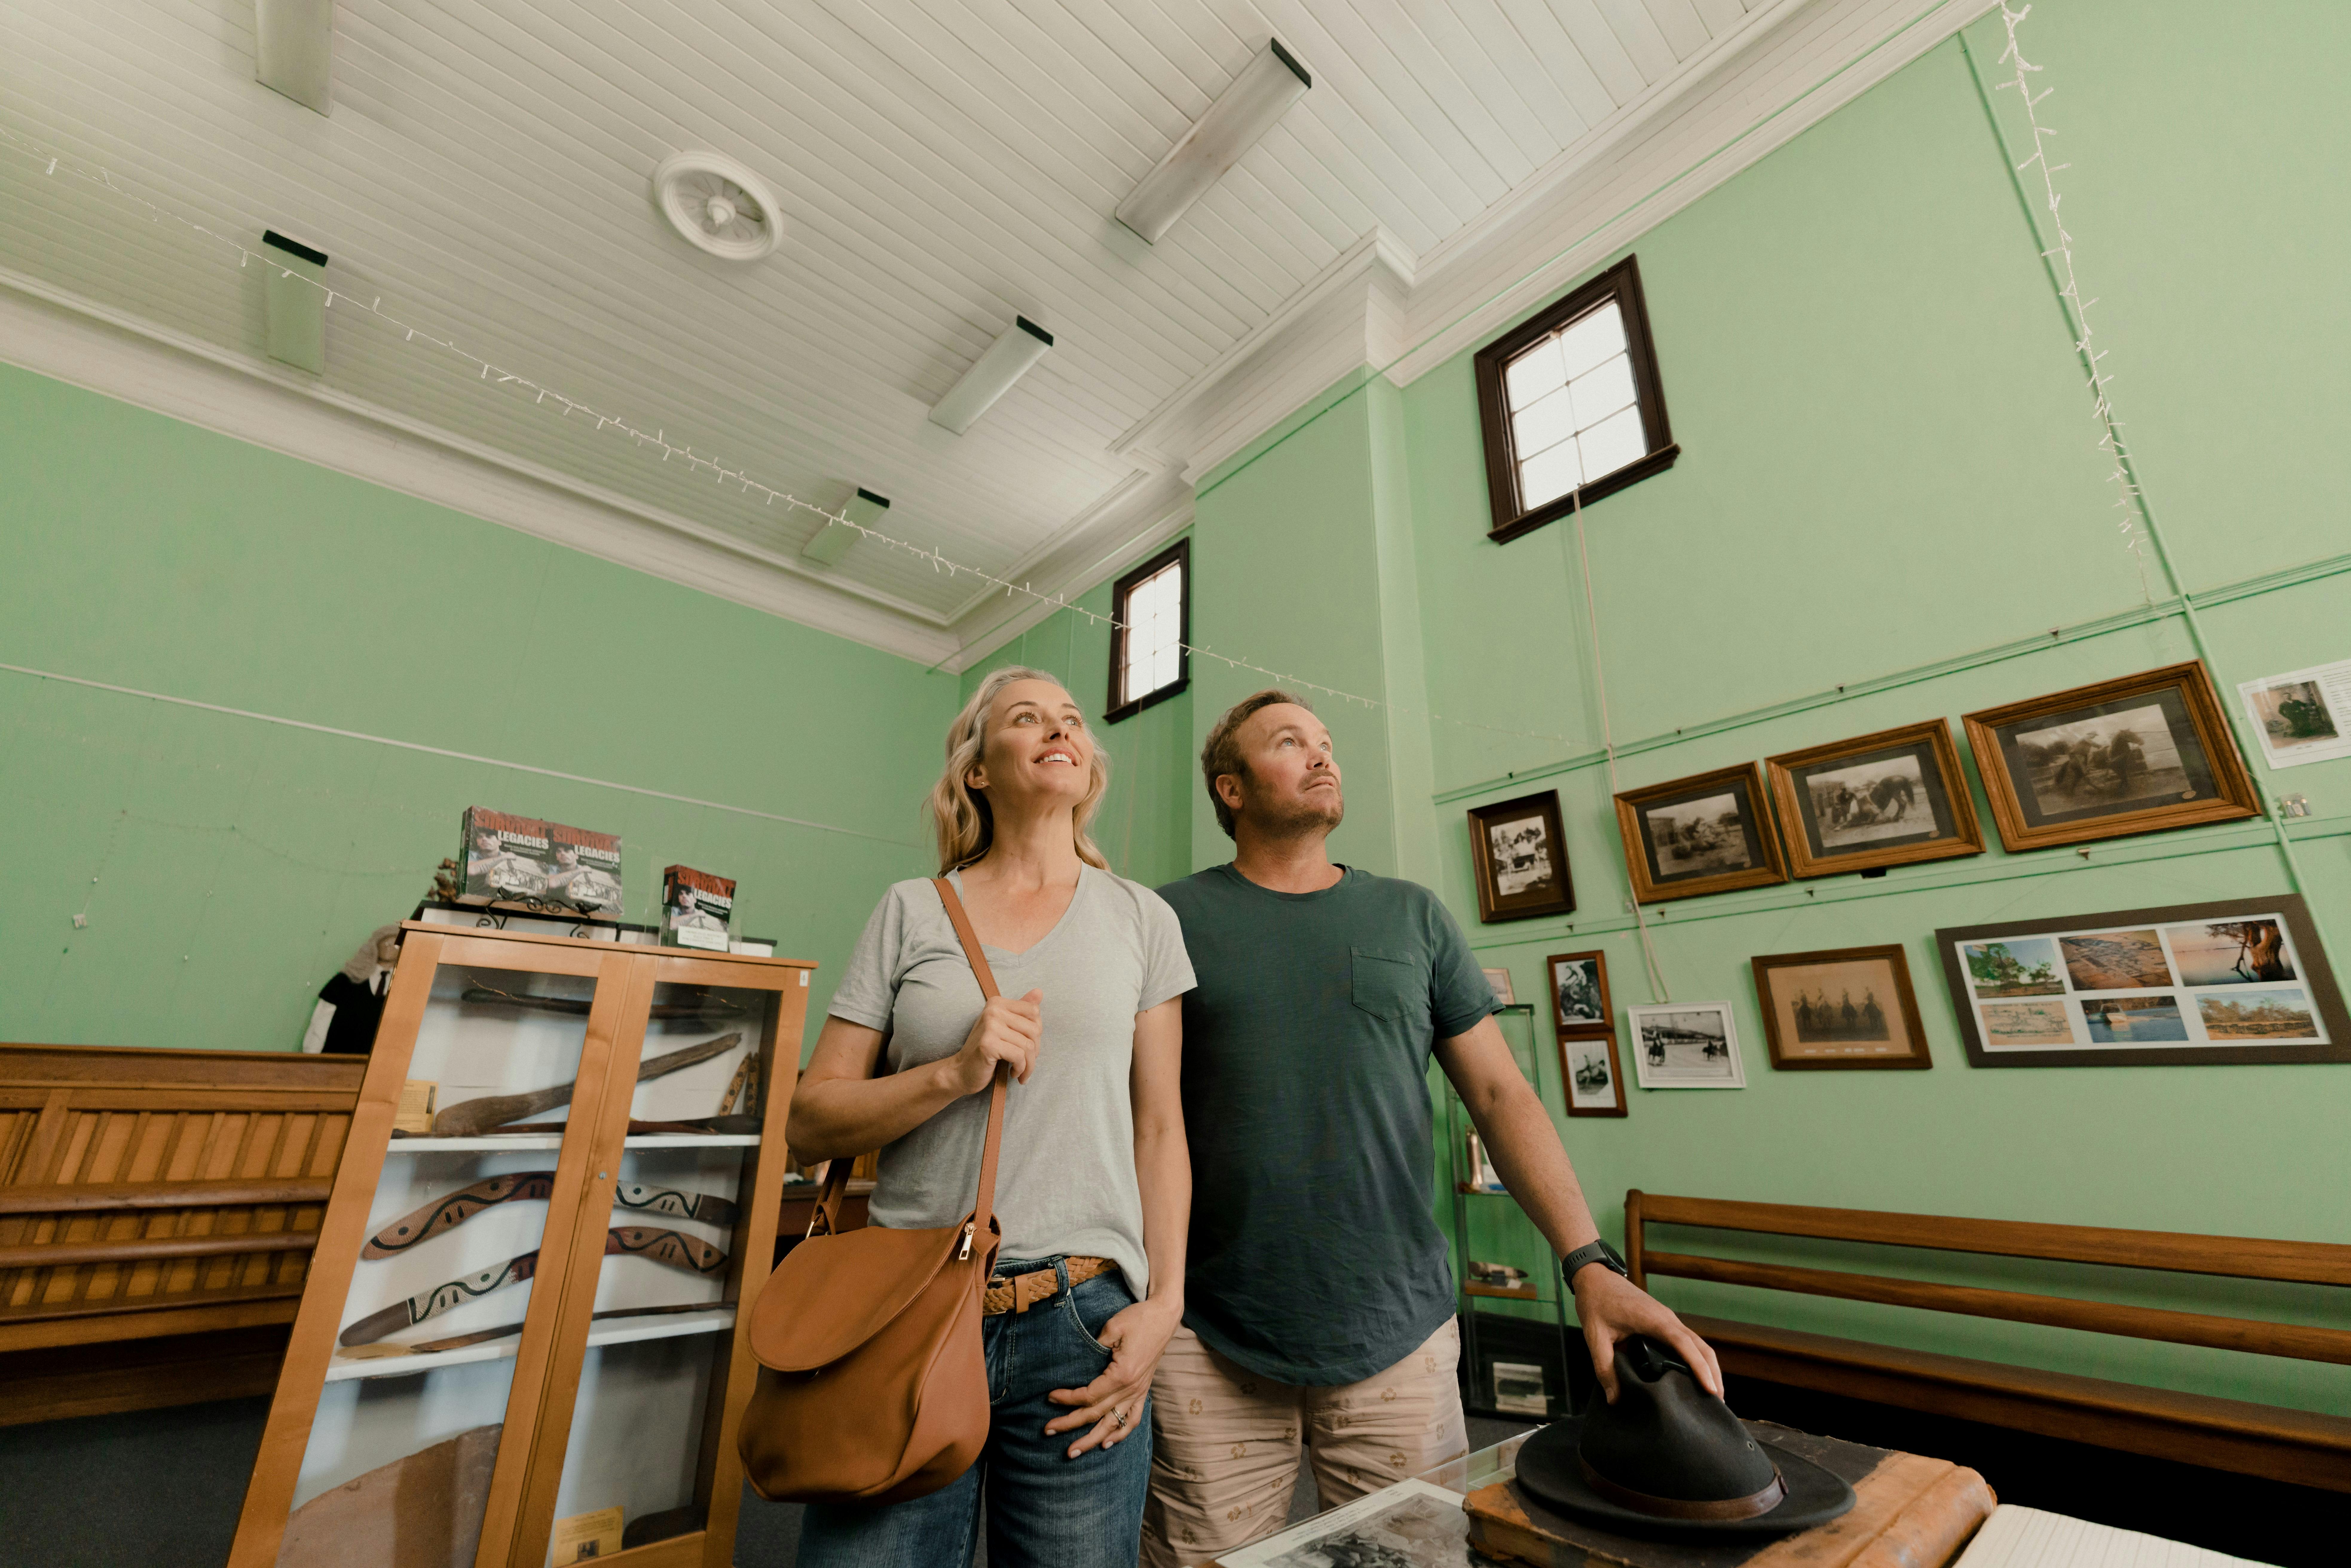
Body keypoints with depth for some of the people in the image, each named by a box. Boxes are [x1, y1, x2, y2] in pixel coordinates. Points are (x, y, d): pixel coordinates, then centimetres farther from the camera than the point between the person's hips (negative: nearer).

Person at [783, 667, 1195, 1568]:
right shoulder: (911, 913, 3)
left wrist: (1164, 1301, -4)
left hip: (1082, 1324, 1)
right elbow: (808, 1126, 2)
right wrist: (953, 1074, -14)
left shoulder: (1142, 919, 4)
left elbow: (1159, 1130, 5)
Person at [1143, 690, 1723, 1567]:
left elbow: (1501, 1095, 4)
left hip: (1398, 1336, 2)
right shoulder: (1173, 920, -2)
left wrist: (1590, 1263, -7)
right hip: (1207, 1343, -1)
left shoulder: (1412, 917, 6)